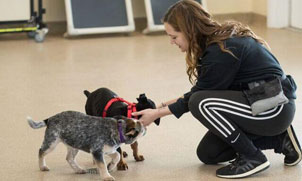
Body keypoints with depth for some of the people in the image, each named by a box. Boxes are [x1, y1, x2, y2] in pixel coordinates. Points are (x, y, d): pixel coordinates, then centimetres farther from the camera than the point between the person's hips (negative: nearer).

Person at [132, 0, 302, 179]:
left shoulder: (222, 50, -25)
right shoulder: (217, 39, 4)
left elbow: (199, 97, -16)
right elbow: (201, 90, 12)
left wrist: (158, 113, -7)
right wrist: (168, 104, 8)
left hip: (275, 107, -10)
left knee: (201, 104, -24)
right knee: (207, 154, 10)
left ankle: (253, 158, -11)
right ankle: (279, 139, 14)